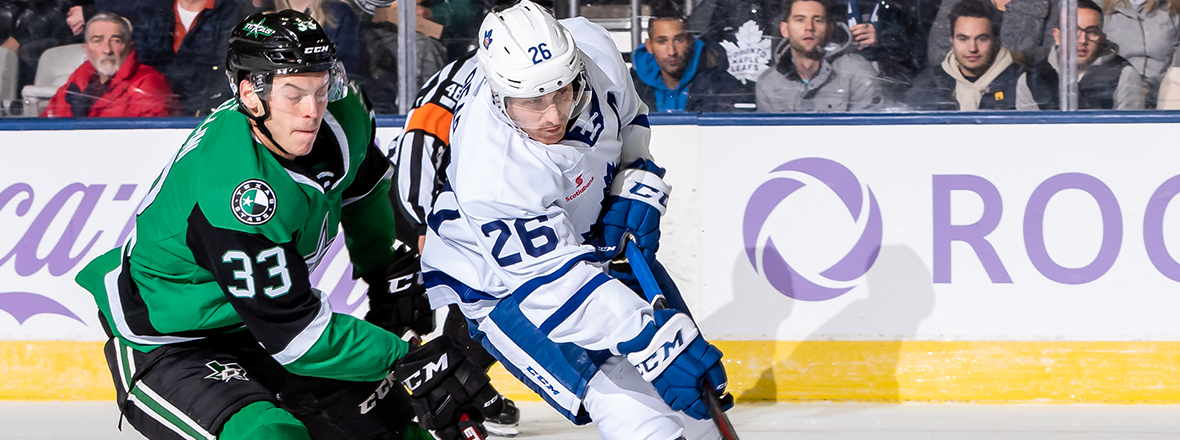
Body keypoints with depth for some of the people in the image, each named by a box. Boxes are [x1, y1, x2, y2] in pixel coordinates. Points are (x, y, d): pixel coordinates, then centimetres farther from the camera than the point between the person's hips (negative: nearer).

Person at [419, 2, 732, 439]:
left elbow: (627, 116, 3)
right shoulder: (494, 173, -40)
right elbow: (555, 280, -37)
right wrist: (655, 342, -43)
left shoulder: (592, 46, -21)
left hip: (587, 234, 7)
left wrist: (637, 183, -11)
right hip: (498, 282, -7)